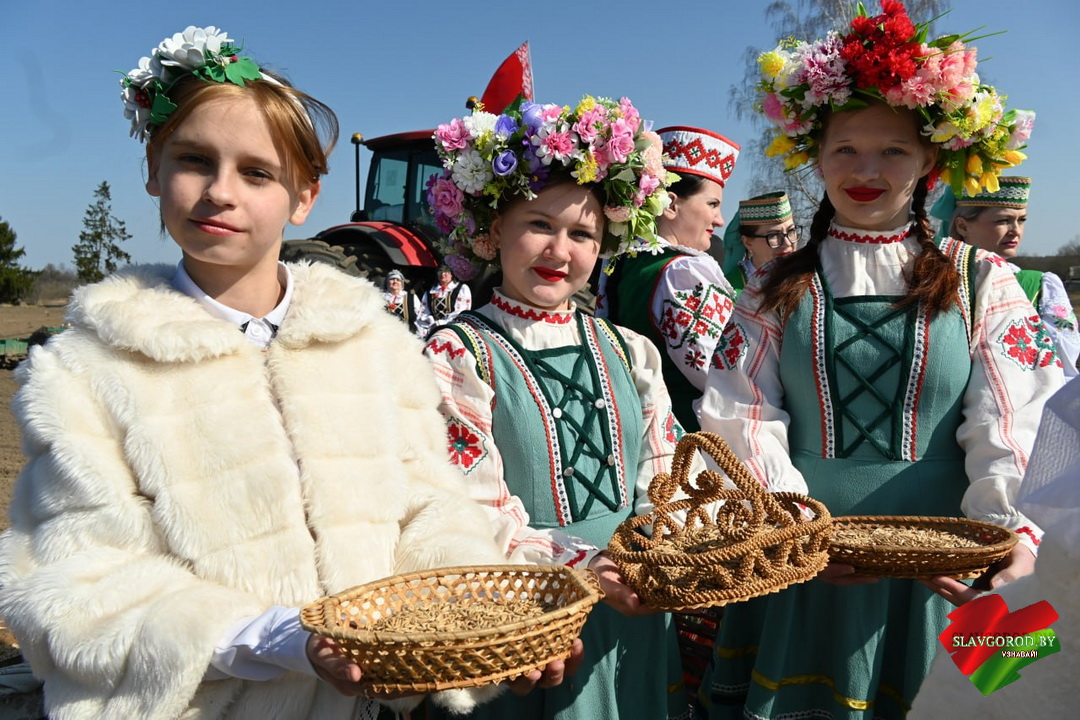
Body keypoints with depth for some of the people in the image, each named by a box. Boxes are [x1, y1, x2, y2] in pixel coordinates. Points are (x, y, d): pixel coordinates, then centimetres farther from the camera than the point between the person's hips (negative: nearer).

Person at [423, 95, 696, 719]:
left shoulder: (632, 354, 6)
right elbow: (475, 515, -15)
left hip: (633, 620, 5)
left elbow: (663, 487, 6)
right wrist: (582, 566, -27)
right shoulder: (457, 354, -10)